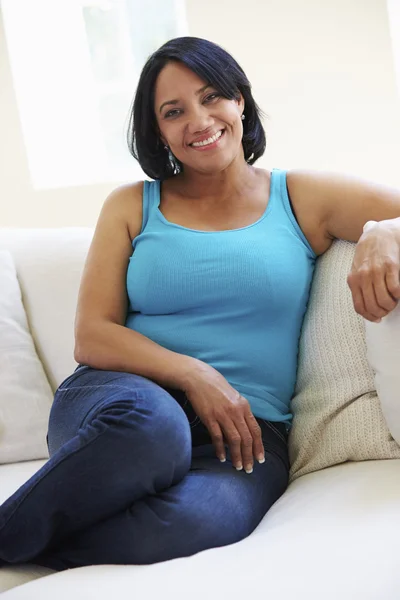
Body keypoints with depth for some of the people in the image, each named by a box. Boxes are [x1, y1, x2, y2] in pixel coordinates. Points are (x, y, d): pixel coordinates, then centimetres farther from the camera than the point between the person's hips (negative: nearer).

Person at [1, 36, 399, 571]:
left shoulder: (303, 198, 14)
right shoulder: (132, 207, 15)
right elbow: (91, 338, 6)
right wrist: (192, 374, -11)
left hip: (247, 428, 0)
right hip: (131, 393, 0)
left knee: (192, 522, -37)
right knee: (150, 425, -41)